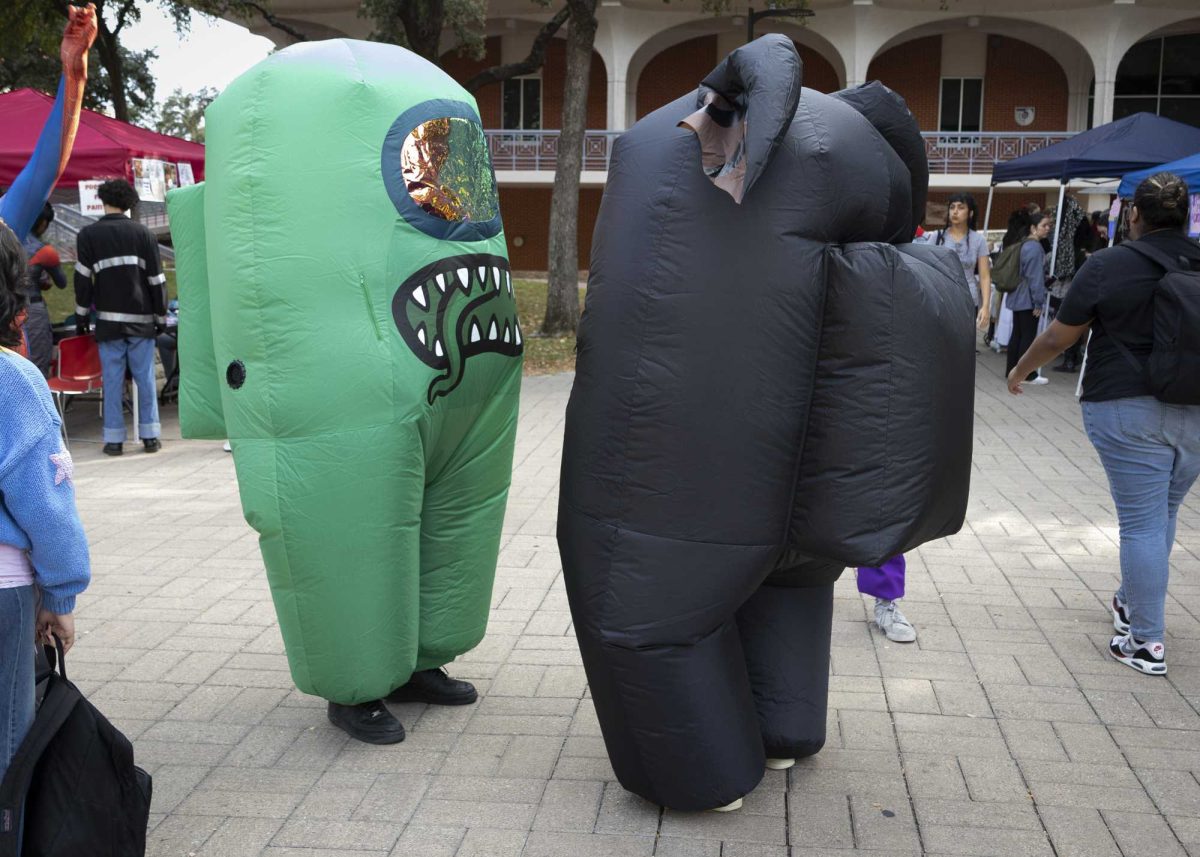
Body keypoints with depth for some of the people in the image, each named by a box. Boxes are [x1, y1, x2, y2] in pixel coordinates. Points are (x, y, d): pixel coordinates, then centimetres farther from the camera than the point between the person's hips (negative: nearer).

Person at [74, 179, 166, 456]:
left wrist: (81, 315, 7)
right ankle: (150, 436, 8)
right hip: (141, 319, 1)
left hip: (109, 319, -1)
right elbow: (157, 279, 3)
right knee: (145, 378, 6)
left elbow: (82, 278, -1)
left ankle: (114, 438, 5)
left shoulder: (88, 234, 1)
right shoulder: (143, 233, 2)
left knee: (113, 380, 3)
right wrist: (161, 316, 9)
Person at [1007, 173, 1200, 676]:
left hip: (1128, 410, -5)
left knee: (1142, 522, 1)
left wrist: (1020, 370, 13)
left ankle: (1147, 642, 7)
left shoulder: (1107, 267, -9)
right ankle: (1131, 601, 38)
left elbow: (1058, 337, -3)